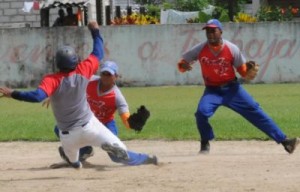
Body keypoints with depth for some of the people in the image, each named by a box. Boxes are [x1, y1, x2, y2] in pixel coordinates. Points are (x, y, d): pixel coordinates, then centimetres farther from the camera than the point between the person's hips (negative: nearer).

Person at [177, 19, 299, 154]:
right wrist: (184, 66, -26)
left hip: (231, 88, 0)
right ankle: (205, 144, 2)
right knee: (202, 112, -25)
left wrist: (250, 73, -26)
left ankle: (283, 140, -6)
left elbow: (243, 72, -3)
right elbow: (181, 64, -2)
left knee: (255, 111, -8)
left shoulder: (232, 49, -10)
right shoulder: (200, 49, -9)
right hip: (212, 91, 0)